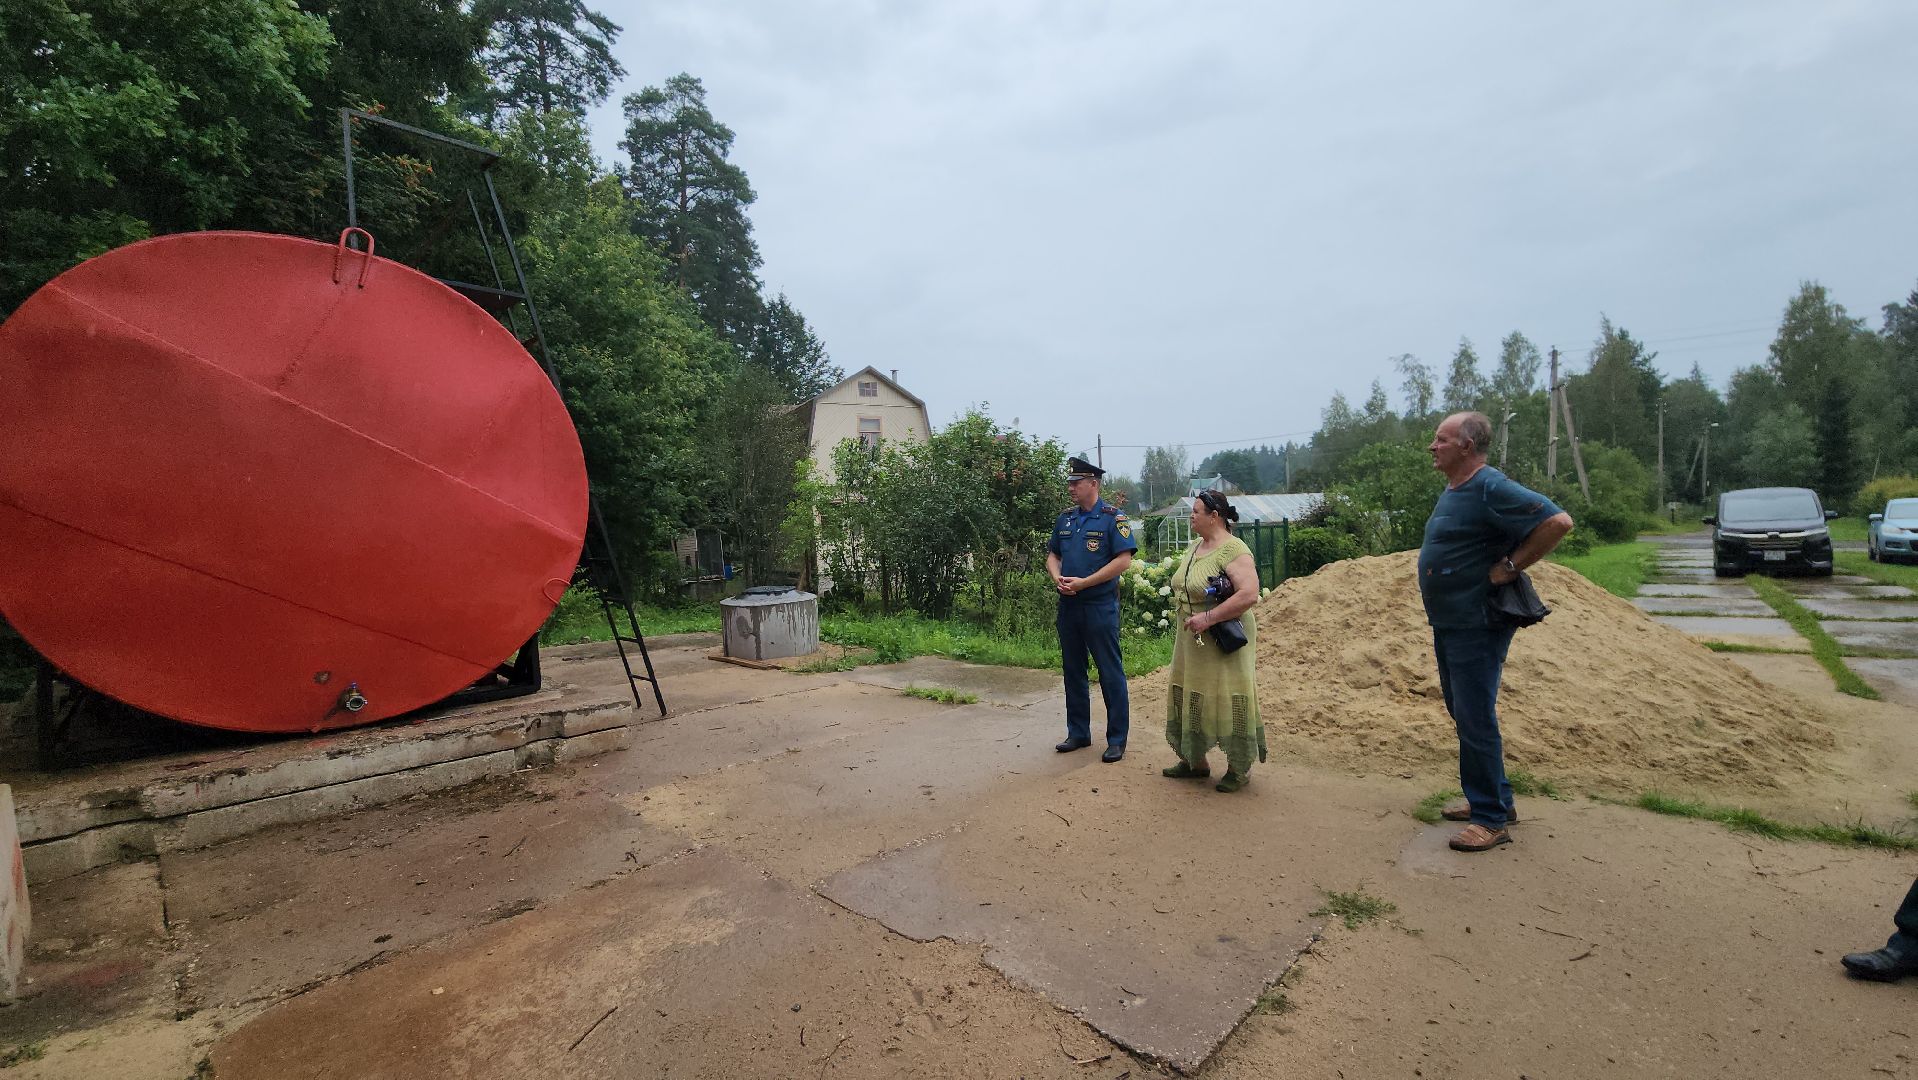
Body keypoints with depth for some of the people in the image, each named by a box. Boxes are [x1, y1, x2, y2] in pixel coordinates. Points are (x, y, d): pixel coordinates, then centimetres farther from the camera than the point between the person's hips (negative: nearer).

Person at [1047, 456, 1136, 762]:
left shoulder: (1113, 517, -8)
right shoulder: (1065, 519, 10)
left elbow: (1124, 559, -15)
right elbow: (1052, 554, 17)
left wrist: (1084, 582, -18)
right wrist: (1057, 578, -5)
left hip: (1100, 607, -6)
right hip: (1068, 606, 6)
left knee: (1110, 673, 1)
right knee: (1073, 671, 14)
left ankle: (1117, 739, 13)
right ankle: (1078, 733, 27)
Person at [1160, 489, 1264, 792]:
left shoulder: (1233, 550, -17)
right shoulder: (1194, 546, 9)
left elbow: (1249, 594, -28)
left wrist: (1208, 617, -27)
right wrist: (1187, 616, 8)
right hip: (1191, 640, 9)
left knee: (1227, 700, 1)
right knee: (1190, 698, 14)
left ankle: (1240, 768, 17)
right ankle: (1194, 761, 29)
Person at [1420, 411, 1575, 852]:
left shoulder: (1491, 489, -18)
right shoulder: (1452, 491, 11)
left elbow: (1558, 521, -25)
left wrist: (1511, 567, -20)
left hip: (1476, 628, -10)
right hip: (1447, 625, 10)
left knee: (1475, 720, -3)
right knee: (1463, 714, 18)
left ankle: (1491, 818, 9)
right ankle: (1492, 797, 32)